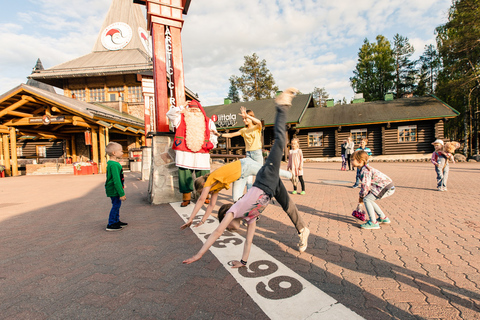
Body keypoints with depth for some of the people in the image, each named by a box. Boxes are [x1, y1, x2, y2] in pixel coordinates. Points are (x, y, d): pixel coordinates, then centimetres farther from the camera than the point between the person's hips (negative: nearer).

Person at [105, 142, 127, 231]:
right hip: (114, 190, -10)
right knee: (116, 206, -2)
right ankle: (110, 225, 7)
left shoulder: (111, 163, 11)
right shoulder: (114, 165, -23)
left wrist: (121, 192, 26)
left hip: (113, 190, 10)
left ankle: (116, 221, 30)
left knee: (117, 205, 18)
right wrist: (121, 193, -23)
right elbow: (116, 180, -25)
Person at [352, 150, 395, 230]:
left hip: (386, 187, -11)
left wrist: (361, 197, -5)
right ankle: (383, 218, 30)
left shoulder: (365, 171, -21)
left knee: (367, 200, -14)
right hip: (387, 187, 11)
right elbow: (364, 185, 19)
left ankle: (373, 223, -11)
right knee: (369, 200, 17)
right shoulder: (363, 169, 11)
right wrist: (361, 195, 14)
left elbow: (365, 187, -22)